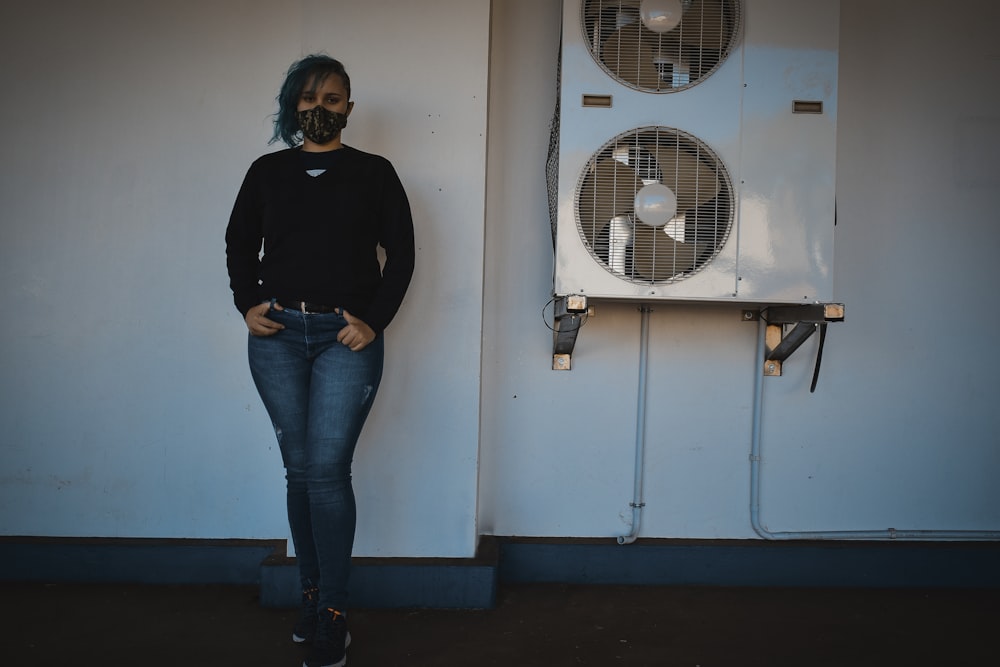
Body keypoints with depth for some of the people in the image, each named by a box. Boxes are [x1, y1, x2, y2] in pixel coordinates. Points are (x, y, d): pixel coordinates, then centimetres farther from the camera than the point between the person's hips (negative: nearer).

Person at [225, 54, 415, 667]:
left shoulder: (374, 172, 6)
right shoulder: (267, 171, 12)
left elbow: (401, 253, 4)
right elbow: (240, 243, 17)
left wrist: (374, 321, -5)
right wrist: (248, 302, 2)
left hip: (347, 338, -3)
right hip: (277, 334, 3)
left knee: (327, 469, -9)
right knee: (300, 469, 7)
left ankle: (333, 616, 0)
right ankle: (312, 595, 21)